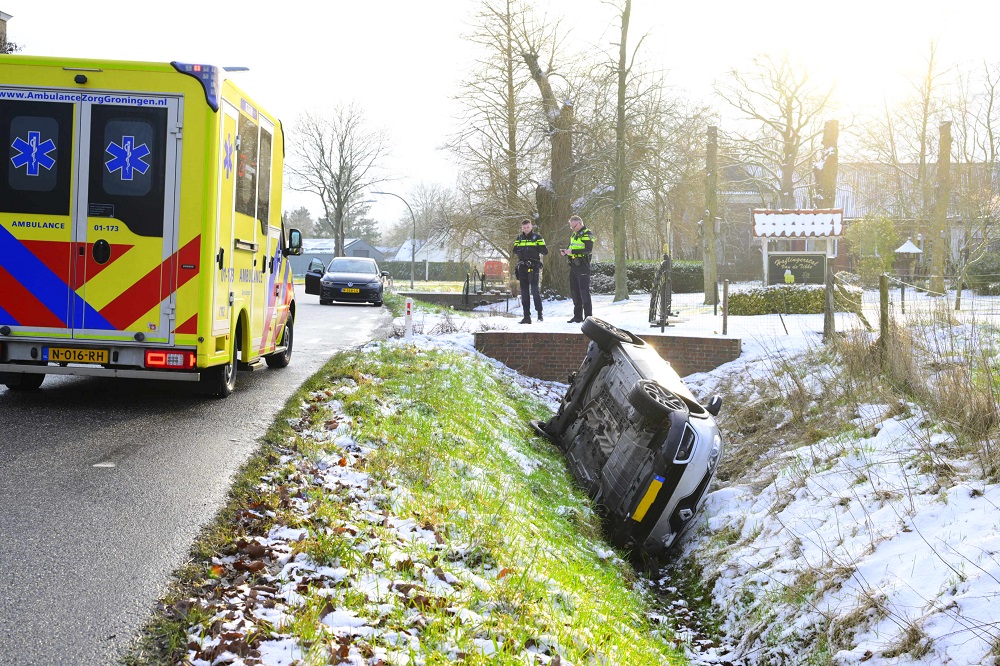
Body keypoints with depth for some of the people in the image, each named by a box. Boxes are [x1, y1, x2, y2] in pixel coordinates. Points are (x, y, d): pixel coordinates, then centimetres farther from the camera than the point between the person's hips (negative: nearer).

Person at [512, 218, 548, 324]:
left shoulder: (537, 237, 3)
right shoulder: (519, 238, 15)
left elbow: (545, 251, -3)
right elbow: (515, 250, 8)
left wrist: (535, 248, -20)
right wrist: (522, 250, -14)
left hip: (533, 267, -4)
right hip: (522, 267, 4)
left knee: (534, 290, -13)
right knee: (524, 292, 3)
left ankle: (539, 313, -2)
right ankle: (526, 316, 7)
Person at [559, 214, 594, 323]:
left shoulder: (587, 234, -7)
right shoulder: (574, 235, 19)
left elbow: (589, 250, -18)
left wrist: (572, 251, -22)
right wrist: (565, 252, 4)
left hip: (583, 266, -9)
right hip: (573, 266, 9)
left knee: (584, 291, -8)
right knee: (574, 292, 10)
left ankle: (588, 317, -5)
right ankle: (577, 316, 16)